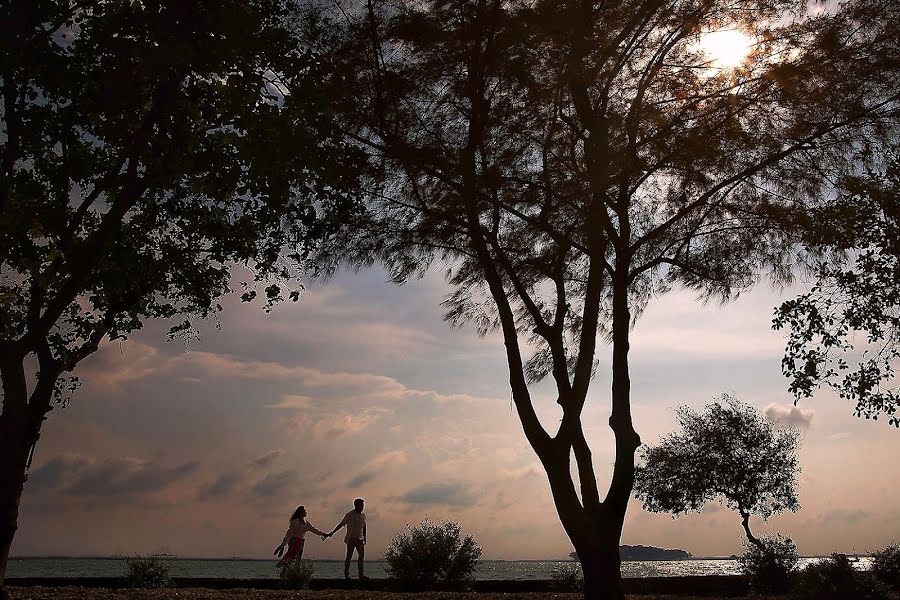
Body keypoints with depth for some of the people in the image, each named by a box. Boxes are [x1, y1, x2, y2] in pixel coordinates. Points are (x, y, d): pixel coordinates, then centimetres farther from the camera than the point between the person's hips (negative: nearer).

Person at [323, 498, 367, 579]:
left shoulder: (363, 516, 9)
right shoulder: (349, 515, -7)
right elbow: (340, 525, -7)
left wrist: (364, 538, 19)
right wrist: (331, 533, -10)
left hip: (360, 539, 5)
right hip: (351, 539, -5)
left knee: (362, 556, 2)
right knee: (349, 557, -2)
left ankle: (361, 574, 7)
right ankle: (347, 574, 4)